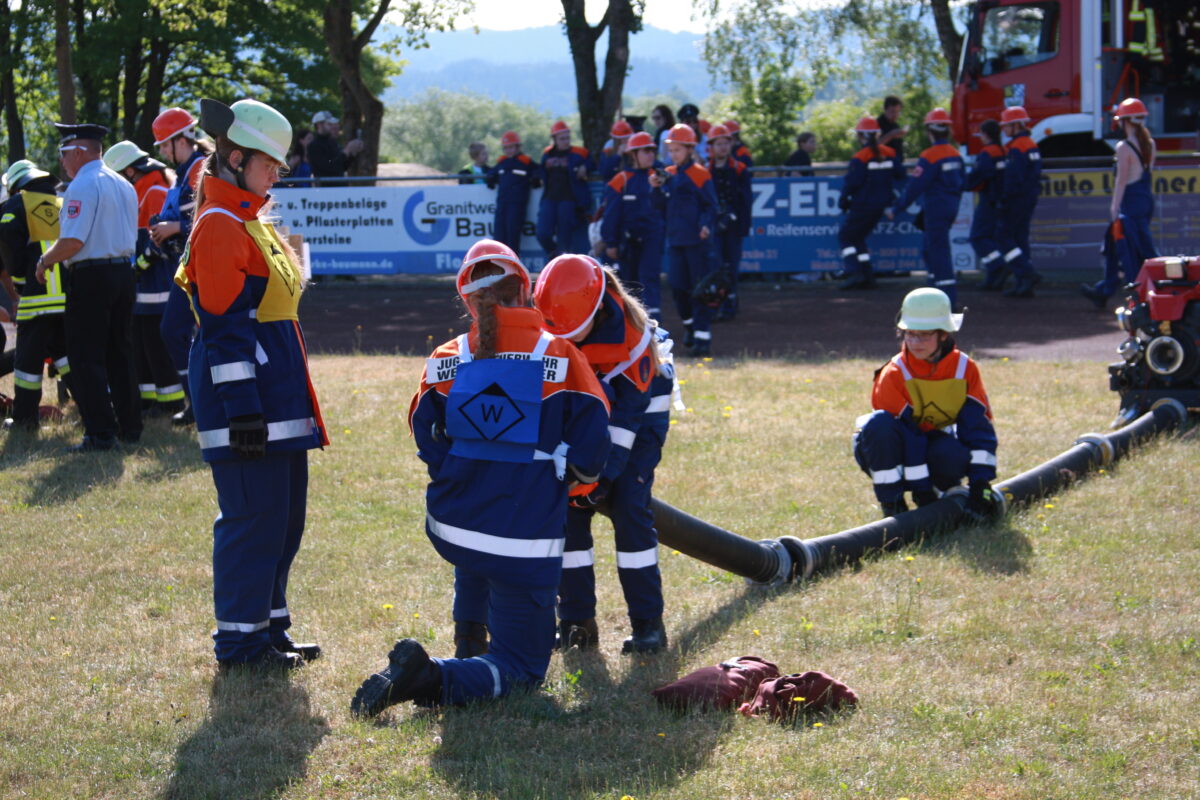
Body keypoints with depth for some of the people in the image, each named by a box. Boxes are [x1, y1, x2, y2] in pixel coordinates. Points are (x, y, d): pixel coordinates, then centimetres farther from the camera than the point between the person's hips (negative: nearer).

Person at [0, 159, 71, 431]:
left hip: (37, 297, -5)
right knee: (64, 351, 13)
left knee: (29, 357, 2)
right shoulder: (64, 205, 18)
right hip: (70, 294, 5)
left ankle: (24, 417, 6)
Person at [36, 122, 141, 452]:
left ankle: (100, 433, -6)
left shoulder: (82, 186, -14)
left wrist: (45, 261, -5)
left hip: (90, 276, -8)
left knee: (86, 359, -3)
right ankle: (130, 427, 17)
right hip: (123, 272, 8)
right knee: (120, 354, 15)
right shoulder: (124, 186, 13)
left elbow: (73, 241, -21)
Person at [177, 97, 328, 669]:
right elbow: (223, 326, -19)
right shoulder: (220, 226, -14)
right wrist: (242, 407, -22)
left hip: (276, 396, 10)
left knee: (283, 515, 14)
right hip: (247, 392, -10)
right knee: (252, 516, -6)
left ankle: (268, 628, 23)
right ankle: (239, 641, 2)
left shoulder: (250, 220, 17)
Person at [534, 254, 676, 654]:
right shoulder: (546, 325, -20)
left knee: (629, 505, -17)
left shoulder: (630, 331, -32)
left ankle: (648, 623, -11)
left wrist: (605, 472, -31)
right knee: (568, 504, -8)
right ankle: (576, 622, 1)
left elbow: (629, 408, -28)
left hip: (639, 413, -4)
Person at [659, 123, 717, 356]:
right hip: (675, 240, 6)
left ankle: (703, 337, -4)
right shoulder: (668, 175, 11)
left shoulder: (700, 174, -7)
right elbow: (663, 206, 15)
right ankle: (691, 327, 28)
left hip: (697, 240, -6)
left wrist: (706, 225, -24)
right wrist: (656, 188, -1)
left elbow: (711, 205, -7)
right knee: (678, 287, 8)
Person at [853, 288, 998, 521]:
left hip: (934, 444, 2)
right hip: (896, 454, -2)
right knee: (879, 423, -36)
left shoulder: (965, 368, -11)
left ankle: (947, 490, 2)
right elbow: (907, 436, -24)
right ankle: (891, 503, -21)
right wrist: (922, 493, -28)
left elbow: (979, 427, -12)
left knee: (954, 456, -36)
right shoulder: (893, 375, -20)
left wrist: (980, 484, -21)